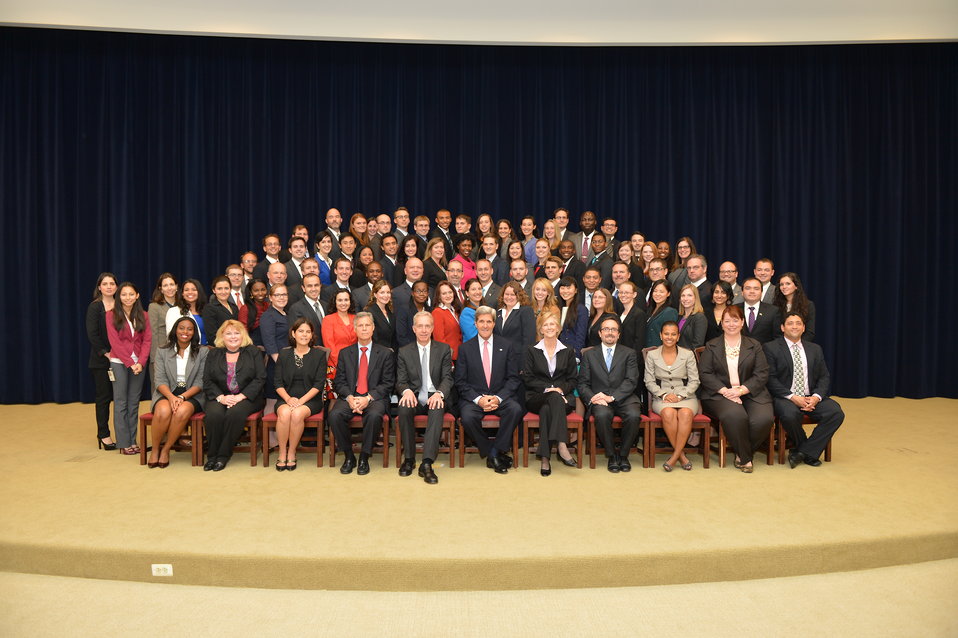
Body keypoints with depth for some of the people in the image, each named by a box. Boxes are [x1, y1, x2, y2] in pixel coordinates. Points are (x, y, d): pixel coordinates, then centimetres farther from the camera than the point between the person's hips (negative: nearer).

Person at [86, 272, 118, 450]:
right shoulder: (95, 307, -1)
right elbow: (92, 334, -8)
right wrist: (106, 353, -12)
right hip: (101, 359, -3)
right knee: (103, 396, 3)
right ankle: (104, 435, 12)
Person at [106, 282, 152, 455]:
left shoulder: (143, 316, 8)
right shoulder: (112, 315, -1)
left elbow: (147, 340, 3)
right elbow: (115, 342, -7)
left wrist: (140, 362, -10)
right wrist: (130, 363, -12)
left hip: (138, 364, 3)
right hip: (119, 362, -3)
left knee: (134, 403, 6)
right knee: (121, 403, 1)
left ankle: (133, 441, 12)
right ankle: (124, 443, 5)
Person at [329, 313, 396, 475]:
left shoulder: (385, 354, 7)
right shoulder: (345, 353, 13)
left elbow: (388, 383, 1)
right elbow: (339, 381, 7)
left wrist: (368, 398, -15)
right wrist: (350, 398, -14)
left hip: (375, 398, -2)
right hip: (349, 397, 2)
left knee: (374, 415, -36)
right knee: (335, 415, -29)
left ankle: (364, 458, -16)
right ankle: (349, 456, -10)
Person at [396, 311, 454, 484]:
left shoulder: (444, 349, 9)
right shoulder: (404, 352, 11)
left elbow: (447, 378, 1)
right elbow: (401, 381, 5)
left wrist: (439, 393, -22)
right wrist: (406, 391, -20)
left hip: (435, 397, -1)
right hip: (414, 397, 1)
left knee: (437, 410, -36)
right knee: (404, 408, -33)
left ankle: (427, 463, -40)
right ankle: (409, 458, -19)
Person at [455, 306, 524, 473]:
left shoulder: (507, 346, 7)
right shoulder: (465, 348, 6)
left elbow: (513, 378, 3)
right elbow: (461, 382, 2)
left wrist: (498, 398, -14)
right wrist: (478, 399, -15)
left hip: (501, 397, 1)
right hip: (473, 397, 0)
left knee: (515, 409, -31)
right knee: (467, 417, -32)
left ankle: (494, 453, -14)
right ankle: (494, 454, -10)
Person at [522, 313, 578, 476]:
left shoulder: (568, 352, 17)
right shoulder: (532, 351, 14)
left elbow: (572, 380, 12)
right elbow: (527, 378, 4)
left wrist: (561, 388, -10)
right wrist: (547, 389, -11)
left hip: (563, 396, 1)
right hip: (537, 398, -1)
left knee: (546, 409, -37)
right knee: (555, 398, -38)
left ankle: (545, 457, -45)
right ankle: (561, 445, -51)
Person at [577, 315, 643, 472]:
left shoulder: (629, 353, 12)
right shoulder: (589, 354, 14)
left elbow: (631, 381, -2)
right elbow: (583, 384, 7)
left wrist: (611, 397, -17)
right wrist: (592, 398, -15)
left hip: (623, 398, 0)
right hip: (599, 400, 0)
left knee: (634, 415, -31)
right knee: (602, 415, -33)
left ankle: (623, 454, -7)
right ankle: (611, 455, -12)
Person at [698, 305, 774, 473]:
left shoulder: (754, 346, 15)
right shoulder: (711, 346, 13)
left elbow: (762, 374, 5)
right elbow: (704, 373, 2)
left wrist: (741, 390, -11)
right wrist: (725, 391, -13)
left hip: (749, 393, 2)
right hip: (719, 394, -2)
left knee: (763, 418, -28)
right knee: (735, 415, -34)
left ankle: (742, 452, -3)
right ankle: (745, 458, -12)